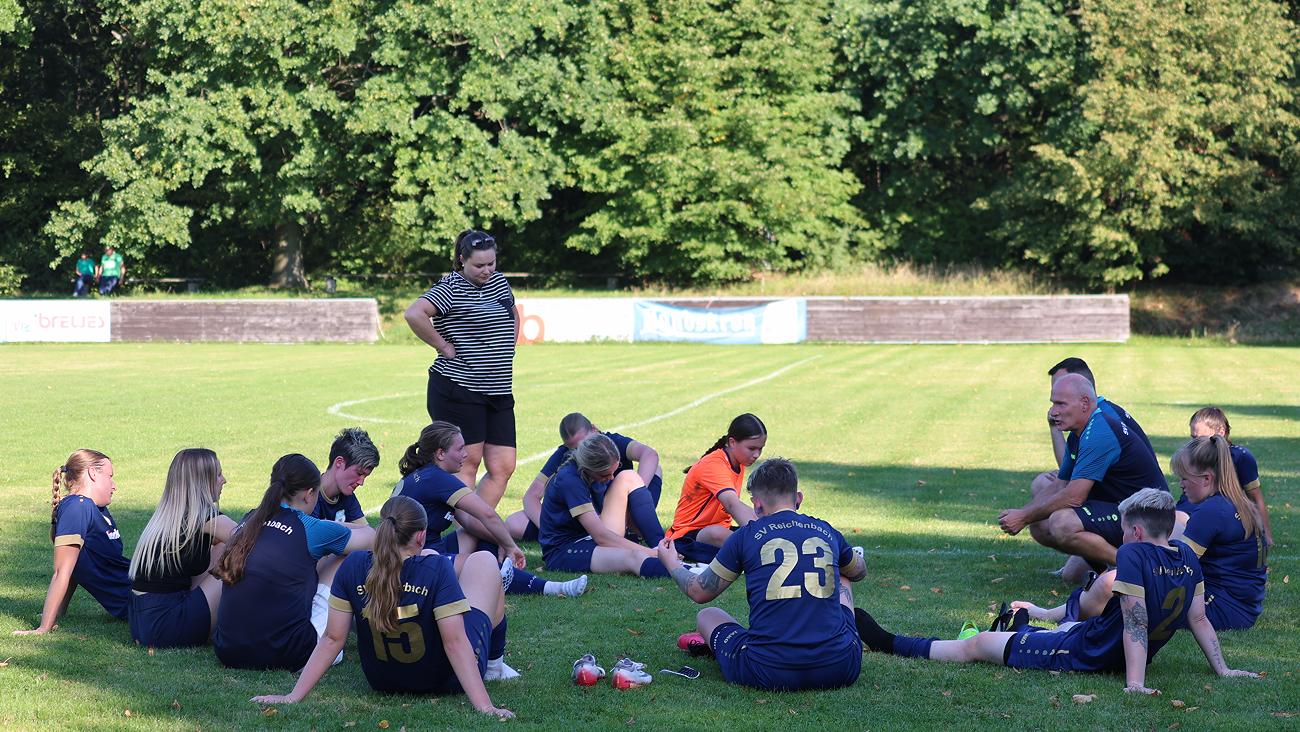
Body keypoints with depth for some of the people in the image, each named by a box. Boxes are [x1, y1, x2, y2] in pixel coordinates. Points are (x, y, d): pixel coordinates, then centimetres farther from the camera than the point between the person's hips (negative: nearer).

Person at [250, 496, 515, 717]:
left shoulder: (353, 568, -19)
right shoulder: (436, 570, -29)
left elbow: (332, 639, -17)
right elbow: (455, 642, -31)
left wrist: (295, 695, -11)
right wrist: (484, 706, -32)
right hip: (445, 680, -4)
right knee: (483, 559, 18)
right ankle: (494, 662, 37)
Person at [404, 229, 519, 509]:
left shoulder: (500, 282, 14)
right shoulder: (452, 287, -9)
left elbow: (514, 316, 34)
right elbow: (414, 314, -24)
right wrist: (444, 346, -17)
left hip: (499, 391, 7)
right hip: (458, 389, -7)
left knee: (503, 468, 2)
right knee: (468, 463, -5)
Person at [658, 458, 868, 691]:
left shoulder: (746, 536, 2)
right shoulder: (827, 532, 10)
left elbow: (700, 593, 16)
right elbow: (860, 572, 34)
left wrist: (672, 563, 36)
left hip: (769, 674, -2)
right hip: (840, 671, 2)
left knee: (707, 616, 25)